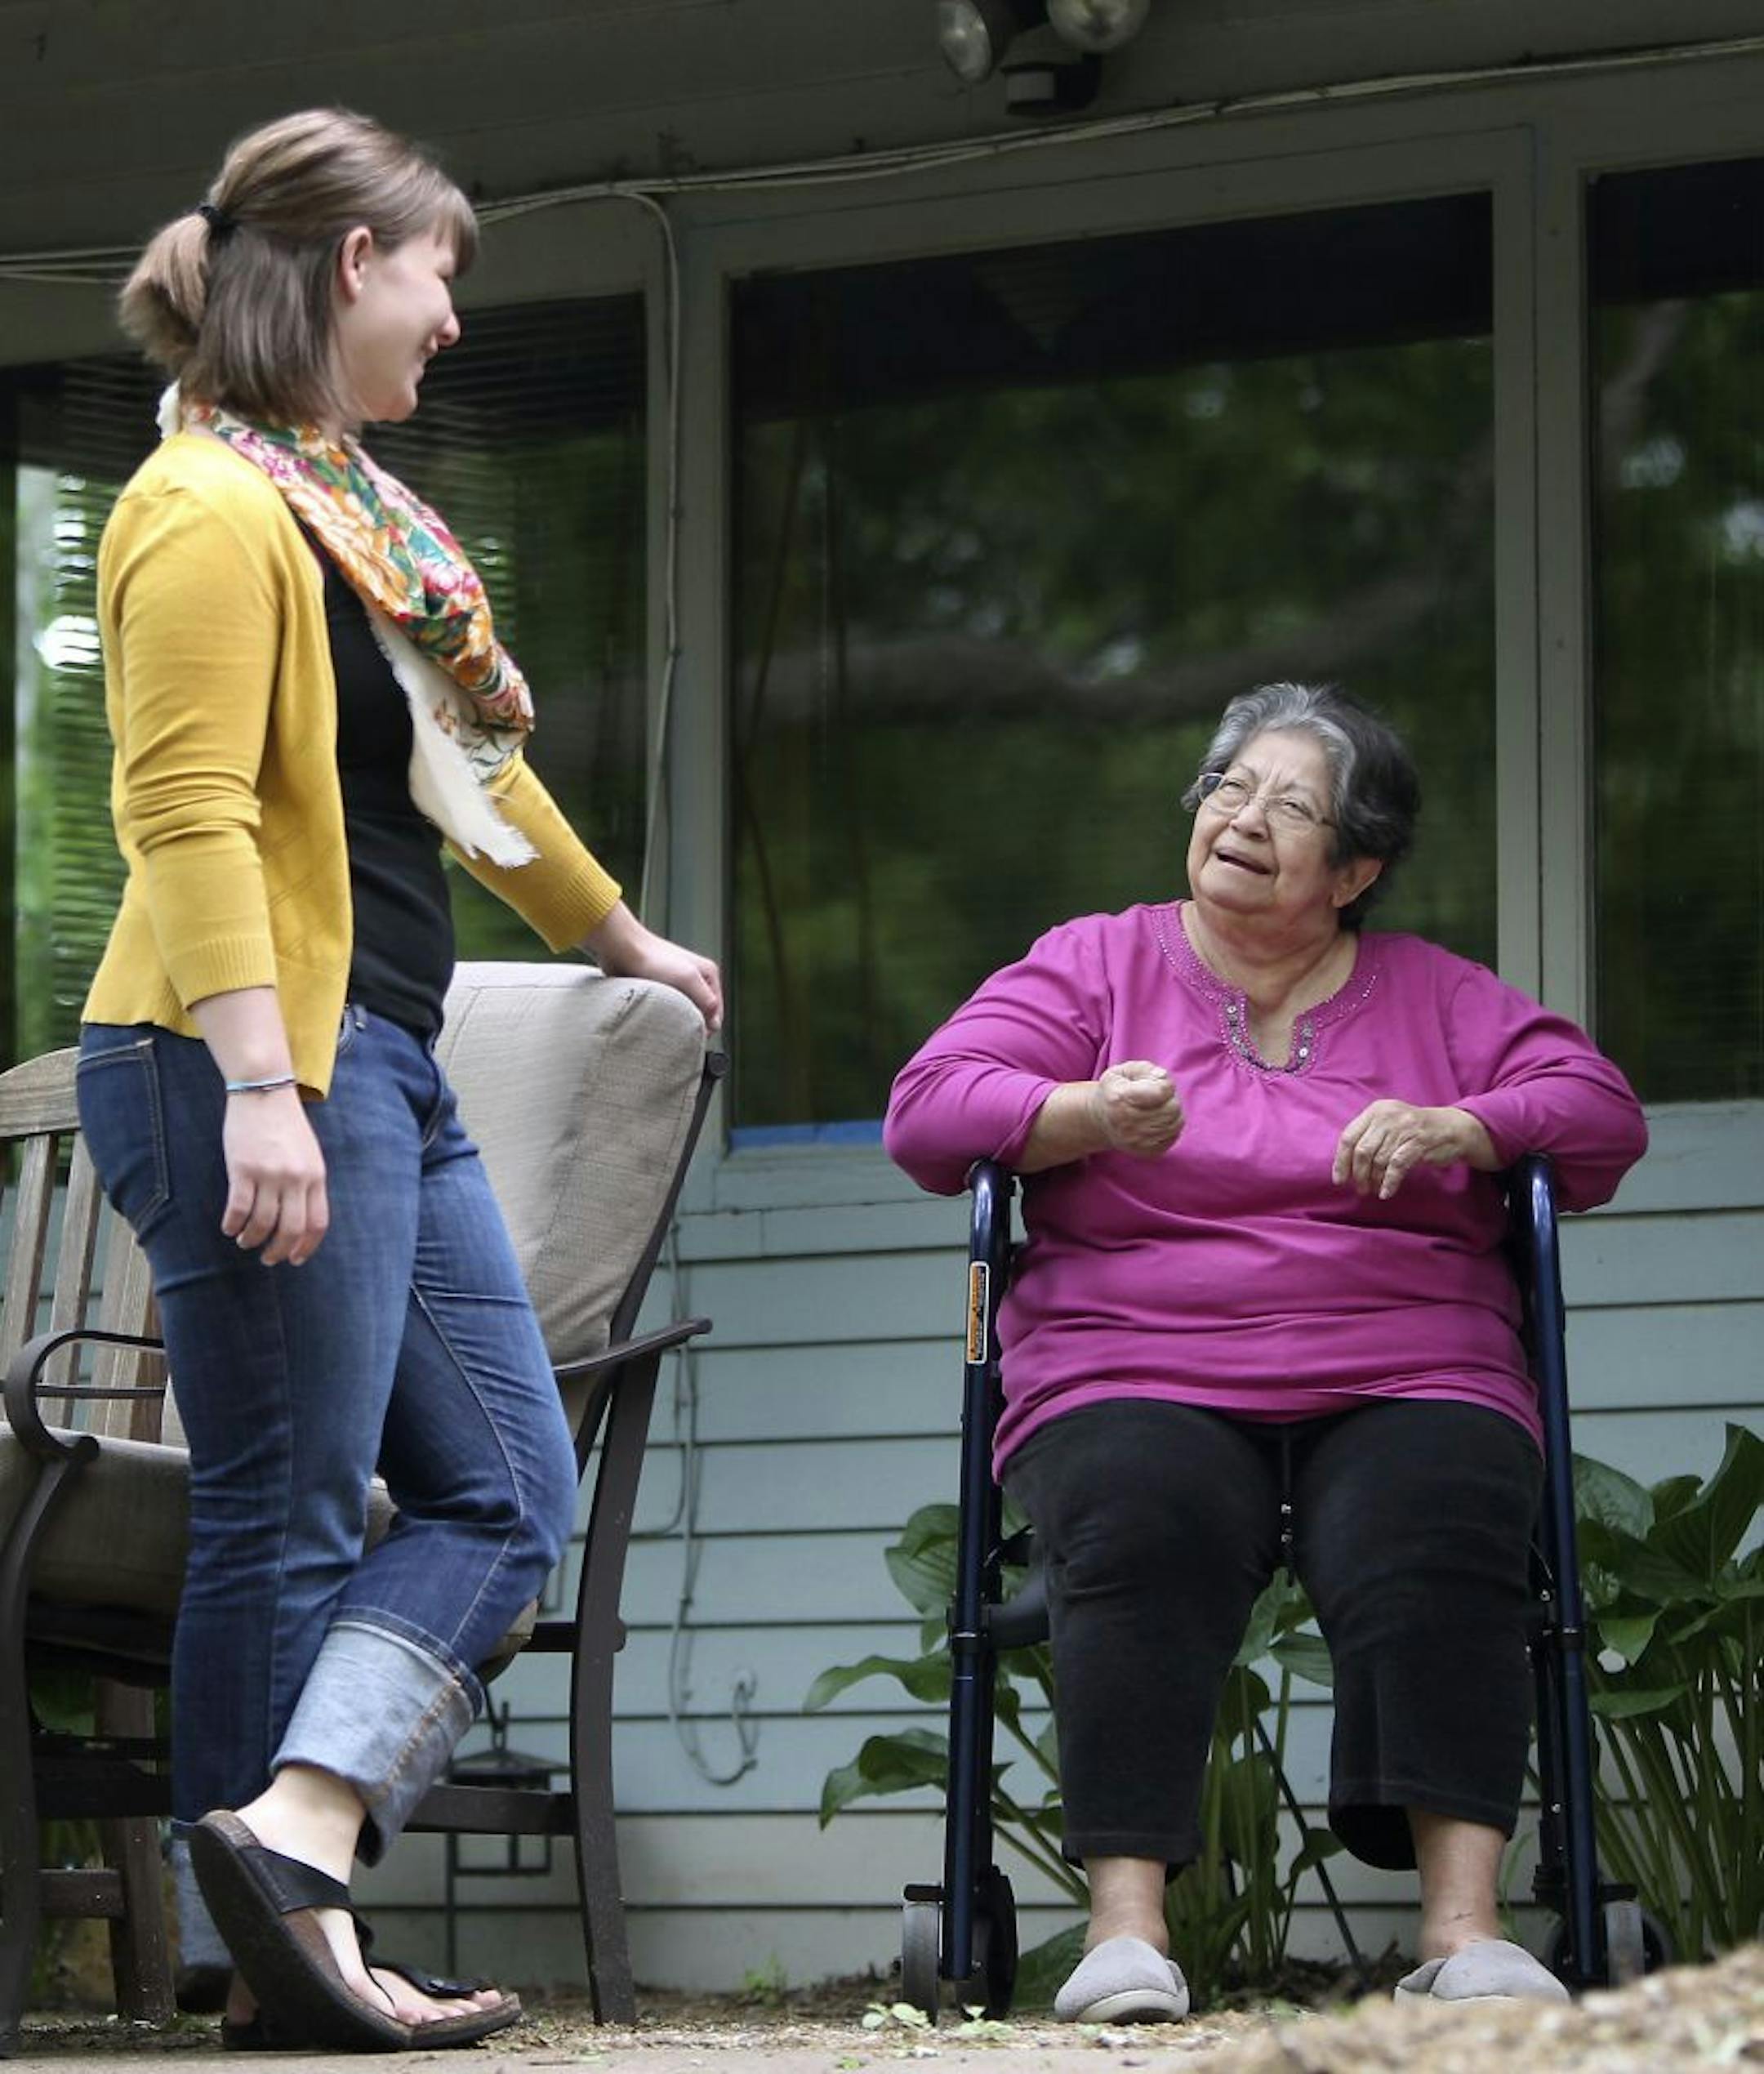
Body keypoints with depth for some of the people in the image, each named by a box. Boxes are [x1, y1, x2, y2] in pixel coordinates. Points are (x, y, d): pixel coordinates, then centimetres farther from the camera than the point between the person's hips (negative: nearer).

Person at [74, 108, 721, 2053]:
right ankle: (276, 1960, -3)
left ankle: (289, 1841, -5)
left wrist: (622, 936, 43)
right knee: (286, 1518, -7)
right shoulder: (212, 514, -13)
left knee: (502, 1488, 5)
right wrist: (258, 1088, -28)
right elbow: (186, 813, -21)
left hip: (377, 1070, 10)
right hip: (257, 1066, -10)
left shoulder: (350, 504, 19)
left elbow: (461, 756, 32)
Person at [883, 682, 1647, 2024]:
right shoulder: (1095, 966, 17)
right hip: (1140, 1383, -1)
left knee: (1435, 1538, -32)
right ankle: (1127, 1926, -40)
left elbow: (1600, 1111, 12)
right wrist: (1094, 1114, -14)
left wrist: (1457, 1131, -9)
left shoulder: (1435, 996, 22)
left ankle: (1464, 1928, -39)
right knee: (1143, 1525, -35)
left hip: (1404, 1382, 1)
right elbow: (928, 1107, 6)